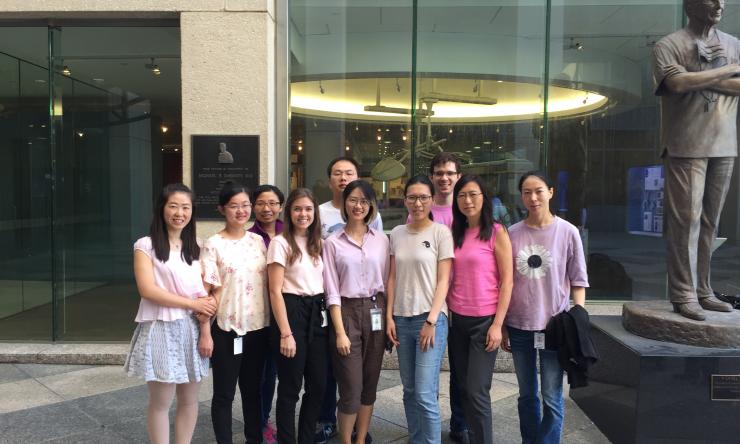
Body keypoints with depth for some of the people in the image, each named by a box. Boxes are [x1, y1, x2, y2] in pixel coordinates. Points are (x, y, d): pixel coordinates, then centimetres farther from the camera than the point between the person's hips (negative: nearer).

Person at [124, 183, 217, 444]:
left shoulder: (196, 247, 12)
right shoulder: (146, 245, -4)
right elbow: (147, 290, -13)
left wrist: (208, 304, -10)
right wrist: (192, 304, -12)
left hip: (191, 328, 5)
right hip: (161, 329, -4)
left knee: (189, 399, 12)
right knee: (161, 402, 5)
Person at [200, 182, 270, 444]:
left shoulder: (258, 241, 6)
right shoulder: (213, 244, -7)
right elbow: (206, 291, -9)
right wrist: (205, 333, -13)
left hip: (258, 327, 4)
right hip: (227, 329, -4)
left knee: (252, 389, 17)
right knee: (224, 393, 6)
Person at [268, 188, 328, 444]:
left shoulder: (317, 243, 11)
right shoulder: (280, 243, -7)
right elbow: (275, 291, -11)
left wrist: (324, 316, 6)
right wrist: (285, 333, -16)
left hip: (317, 314, 6)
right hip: (292, 312, -6)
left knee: (318, 385, 11)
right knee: (290, 387, 3)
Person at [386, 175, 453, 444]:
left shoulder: (441, 232, -4)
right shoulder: (396, 234, 9)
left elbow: (443, 280, -7)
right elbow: (393, 278, 10)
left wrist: (431, 321, -13)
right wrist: (389, 316, 3)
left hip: (431, 318, -4)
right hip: (401, 318, 5)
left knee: (425, 394, -7)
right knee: (409, 390, 12)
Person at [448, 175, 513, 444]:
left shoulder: (497, 233, -6)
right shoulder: (454, 233, 9)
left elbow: (506, 282, -8)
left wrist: (497, 324, -13)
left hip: (484, 320, -5)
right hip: (456, 319, 5)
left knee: (477, 391, -4)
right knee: (463, 388, 11)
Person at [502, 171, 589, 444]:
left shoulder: (567, 232, -4)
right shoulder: (512, 234, 1)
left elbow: (578, 282, 0)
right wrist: (502, 325, 6)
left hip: (554, 325, -2)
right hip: (518, 326, 2)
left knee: (552, 398, 3)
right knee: (526, 395, 15)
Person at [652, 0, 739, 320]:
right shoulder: (669, 45, 1)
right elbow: (679, 83, -16)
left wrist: (702, 80, -7)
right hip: (687, 147, -5)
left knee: (710, 222, 6)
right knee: (686, 220, -7)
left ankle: (702, 291, 13)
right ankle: (683, 295, -2)